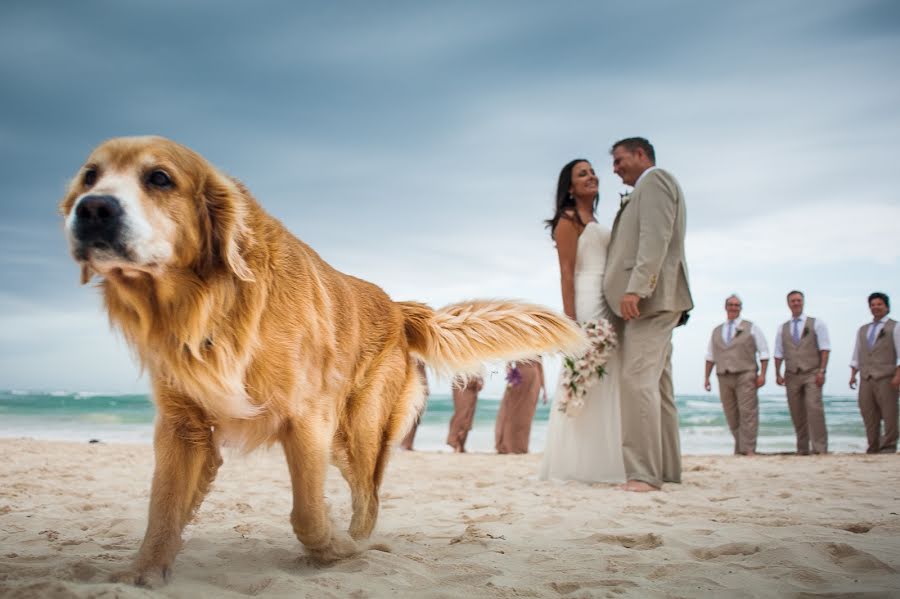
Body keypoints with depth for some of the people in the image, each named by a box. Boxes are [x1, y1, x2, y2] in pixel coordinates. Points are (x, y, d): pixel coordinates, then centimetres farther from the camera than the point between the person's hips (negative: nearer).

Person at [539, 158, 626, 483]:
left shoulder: (595, 224, 23)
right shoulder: (568, 220, -2)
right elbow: (566, 273, -10)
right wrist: (570, 321, -19)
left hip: (608, 307, 9)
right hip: (585, 304, -9)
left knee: (605, 384, 6)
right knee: (584, 383, -10)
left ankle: (600, 464, 9)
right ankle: (575, 466, -6)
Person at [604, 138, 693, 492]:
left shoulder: (654, 178, -3)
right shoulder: (647, 190, 27)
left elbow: (655, 238, -17)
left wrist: (635, 288, -25)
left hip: (650, 298, -11)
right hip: (655, 302, 11)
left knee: (638, 380, -17)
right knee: (657, 385, 9)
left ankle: (644, 474, -21)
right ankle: (666, 469, 11)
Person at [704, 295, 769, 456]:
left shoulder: (751, 328, 8)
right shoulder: (717, 331, 17)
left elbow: (764, 352, 4)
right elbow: (710, 356, 18)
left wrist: (762, 374, -6)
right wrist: (706, 377, 12)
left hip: (745, 375, -3)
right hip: (724, 377, 3)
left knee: (747, 412, -10)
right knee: (731, 416, 2)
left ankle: (748, 449, -10)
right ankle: (739, 448, 9)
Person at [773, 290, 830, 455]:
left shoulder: (816, 324, 7)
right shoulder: (782, 329, 15)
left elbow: (825, 349, 0)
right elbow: (778, 354, 14)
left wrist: (822, 371, -10)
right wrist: (778, 374, 3)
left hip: (812, 374, -3)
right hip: (792, 376, 3)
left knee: (814, 407, -18)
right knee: (797, 414, 2)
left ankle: (820, 448, -15)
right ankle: (802, 450, 10)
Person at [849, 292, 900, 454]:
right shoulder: (862, 330, 21)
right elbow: (856, 356, 20)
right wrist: (853, 375, 7)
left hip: (886, 379, -4)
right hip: (866, 379, 4)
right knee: (869, 416, 2)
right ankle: (873, 448, 8)